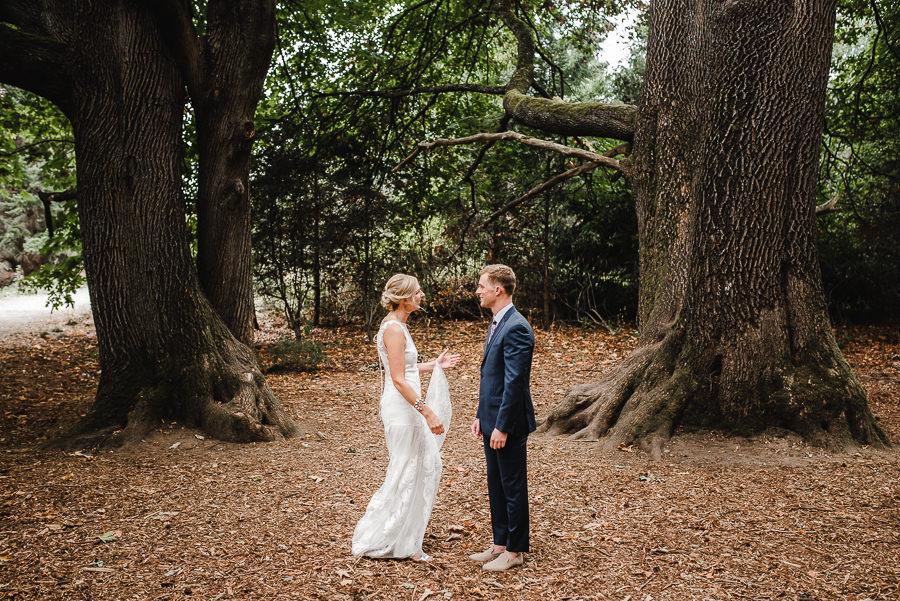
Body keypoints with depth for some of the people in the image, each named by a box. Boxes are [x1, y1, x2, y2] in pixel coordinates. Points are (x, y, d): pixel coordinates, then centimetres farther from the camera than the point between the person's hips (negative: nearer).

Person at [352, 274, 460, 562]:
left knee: (428, 464, 17)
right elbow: (399, 380, -23)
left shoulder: (397, 325, 13)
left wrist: (435, 365, 20)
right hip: (401, 408, -10)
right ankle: (378, 540, 13)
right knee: (405, 473, 0)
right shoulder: (394, 329, -18)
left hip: (408, 407, 10)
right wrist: (427, 412, -25)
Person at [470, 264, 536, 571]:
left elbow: (515, 382, -22)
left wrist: (502, 427, -21)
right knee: (496, 487, 17)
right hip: (492, 421, 10)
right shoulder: (496, 324, 13)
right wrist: (481, 416, 17)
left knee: (513, 488, 4)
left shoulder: (516, 328, -19)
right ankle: (500, 544, 29)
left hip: (508, 424, -10)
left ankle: (515, 551, 16)